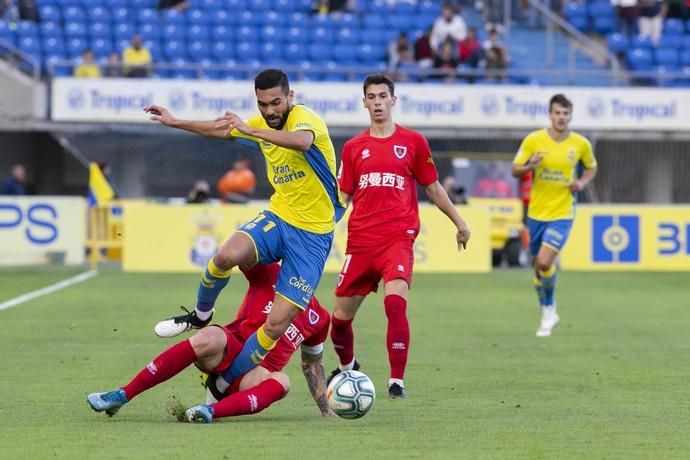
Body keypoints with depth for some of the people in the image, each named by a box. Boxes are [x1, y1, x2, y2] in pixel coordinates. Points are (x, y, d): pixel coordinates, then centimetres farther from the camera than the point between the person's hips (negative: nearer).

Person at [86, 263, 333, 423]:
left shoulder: (318, 318, 16)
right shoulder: (269, 275, 7)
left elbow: (313, 365, 27)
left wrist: (326, 411, 25)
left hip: (254, 376, 2)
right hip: (226, 351, -2)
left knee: (281, 381, -33)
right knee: (208, 339, -37)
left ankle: (213, 410, -55)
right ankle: (122, 395, -35)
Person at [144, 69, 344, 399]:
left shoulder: (306, 118, -15)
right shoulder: (263, 125, 7)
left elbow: (302, 140, -42)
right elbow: (221, 129, 29)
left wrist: (250, 130, -45)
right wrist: (176, 123, 33)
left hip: (312, 234, -5)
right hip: (277, 218, 5)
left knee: (276, 325, -11)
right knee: (227, 255, -28)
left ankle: (225, 382, 9)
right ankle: (200, 315, 0)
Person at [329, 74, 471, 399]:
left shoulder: (413, 142, 6)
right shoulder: (353, 147, 11)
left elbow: (432, 187, 15)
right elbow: (342, 196, 13)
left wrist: (458, 222, 19)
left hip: (398, 237, -3)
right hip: (359, 240, 3)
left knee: (395, 304, -25)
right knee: (340, 316, 5)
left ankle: (397, 381, -18)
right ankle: (347, 366, 36)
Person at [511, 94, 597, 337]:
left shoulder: (581, 144, -3)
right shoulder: (533, 140, -6)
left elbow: (591, 168, 15)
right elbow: (515, 170, -1)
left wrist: (582, 183, -5)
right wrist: (530, 166, -23)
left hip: (562, 213, -2)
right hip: (537, 211, 2)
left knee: (545, 262, -18)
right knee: (538, 264, 10)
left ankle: (549, 308, 6)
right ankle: (547, 313, 31)